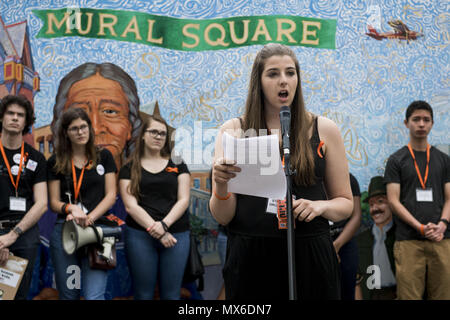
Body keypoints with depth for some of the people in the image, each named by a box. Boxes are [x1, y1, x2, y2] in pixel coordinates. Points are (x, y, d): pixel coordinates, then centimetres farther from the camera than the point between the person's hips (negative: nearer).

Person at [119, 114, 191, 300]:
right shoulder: (129, 169, 7)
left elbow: (183, 200, 3)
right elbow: (131, 206, -2)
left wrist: (164, 225, -13)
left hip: (177, 235, 1)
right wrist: (156, 231, -13)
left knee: (171, 295, 4)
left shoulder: (177, 165, 12)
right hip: (140, 236, -1)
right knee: (143, 295, 3)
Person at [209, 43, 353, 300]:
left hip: (310, 256, 1)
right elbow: (222, 218, -1)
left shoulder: (324, 130, 3)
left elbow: (345, 203, 8)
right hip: (250, 258, 0)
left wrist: (320, 206, -13)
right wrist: (221, 185, -21)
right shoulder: (233, 131, 2)